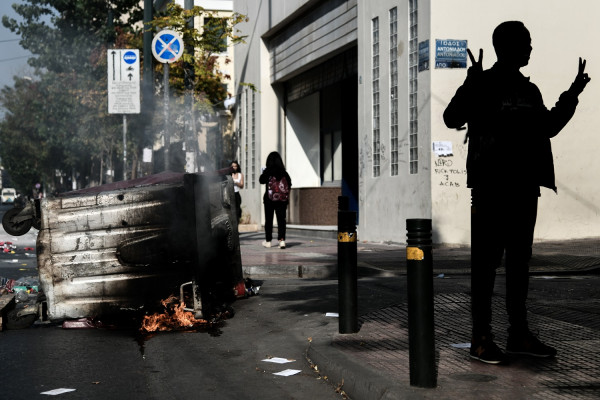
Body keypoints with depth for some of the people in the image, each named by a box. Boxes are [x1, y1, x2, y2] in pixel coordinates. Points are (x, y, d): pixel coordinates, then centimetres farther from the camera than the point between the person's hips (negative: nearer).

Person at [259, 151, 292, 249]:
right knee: (281, 219, 2)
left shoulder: (268, 171, -8)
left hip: (269, 198, -2)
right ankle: (282, 239, -12)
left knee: (268, 219, 10)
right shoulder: (283, 172, 0)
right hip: (282, 199, 2)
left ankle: (268, 241, 17)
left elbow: (261, 181, 1)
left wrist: (263, 173, 17)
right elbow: (289, 183, 2)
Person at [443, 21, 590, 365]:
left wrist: (572, 95, 22)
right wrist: (472, 83, -28)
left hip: (524, 186, 7)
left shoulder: (529, 90, 16)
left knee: (519, 259, 11)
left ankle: (519, 333, 18)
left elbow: (548, 127, 28)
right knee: (487, 260, -5)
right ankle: (481, 338, -1)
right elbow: (452, 119, -17)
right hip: (491, 185, -7)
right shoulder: (483, 84, -5)